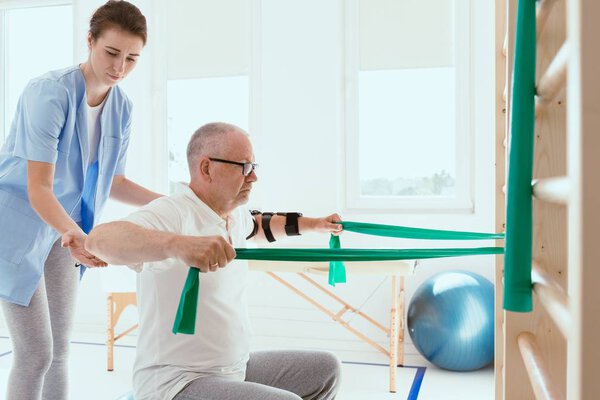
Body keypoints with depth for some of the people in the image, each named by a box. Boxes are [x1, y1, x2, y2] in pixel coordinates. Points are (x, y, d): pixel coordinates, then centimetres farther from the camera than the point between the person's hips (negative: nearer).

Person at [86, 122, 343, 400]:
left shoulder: (234, 215, 5)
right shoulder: (172, 213, -22)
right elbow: (99, 239, -41)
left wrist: (314, 225, 31)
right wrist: (177, 243, -57)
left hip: (235, 370, 9)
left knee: (325, 369, 13)